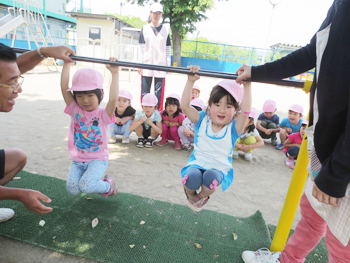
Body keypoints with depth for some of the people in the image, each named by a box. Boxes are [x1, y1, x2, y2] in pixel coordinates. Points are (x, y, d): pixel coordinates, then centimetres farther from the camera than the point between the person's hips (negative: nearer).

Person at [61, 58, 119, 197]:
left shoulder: (103, 114, -10)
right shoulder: (75, 110, 0)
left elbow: (113, 99, -29)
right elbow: (64, 88, -10)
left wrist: (115, 73, -31)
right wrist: (67, 63, -12)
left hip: (98, 159, -4)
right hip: (77, 160, 4)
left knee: (86, 186, -24)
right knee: (72, 189, -13)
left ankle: (108, 186, 9)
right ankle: (94, 183, 19)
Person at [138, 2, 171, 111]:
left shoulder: (165, 30, 9)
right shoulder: (145, 28, 7)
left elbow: (168, 49, 8)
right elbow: (142, 48, 4)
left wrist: (168, 65, 2)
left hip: (160, 65, 0)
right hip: (147, 64, 0)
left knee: (159, 91, -1)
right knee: (145, 90, 1)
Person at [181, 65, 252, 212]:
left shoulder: (233, 128, -5)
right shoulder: (202, 120, -2)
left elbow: (245, 111, -22)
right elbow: (185, 106, -14)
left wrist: (247, 85, -28)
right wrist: (191, 81, -20)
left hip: (220, 169, 0)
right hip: (197, 164, 1)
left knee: (211, 176, -36)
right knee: (192, 177, -33)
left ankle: (203, 196, 4)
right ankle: (190, 193, 9)